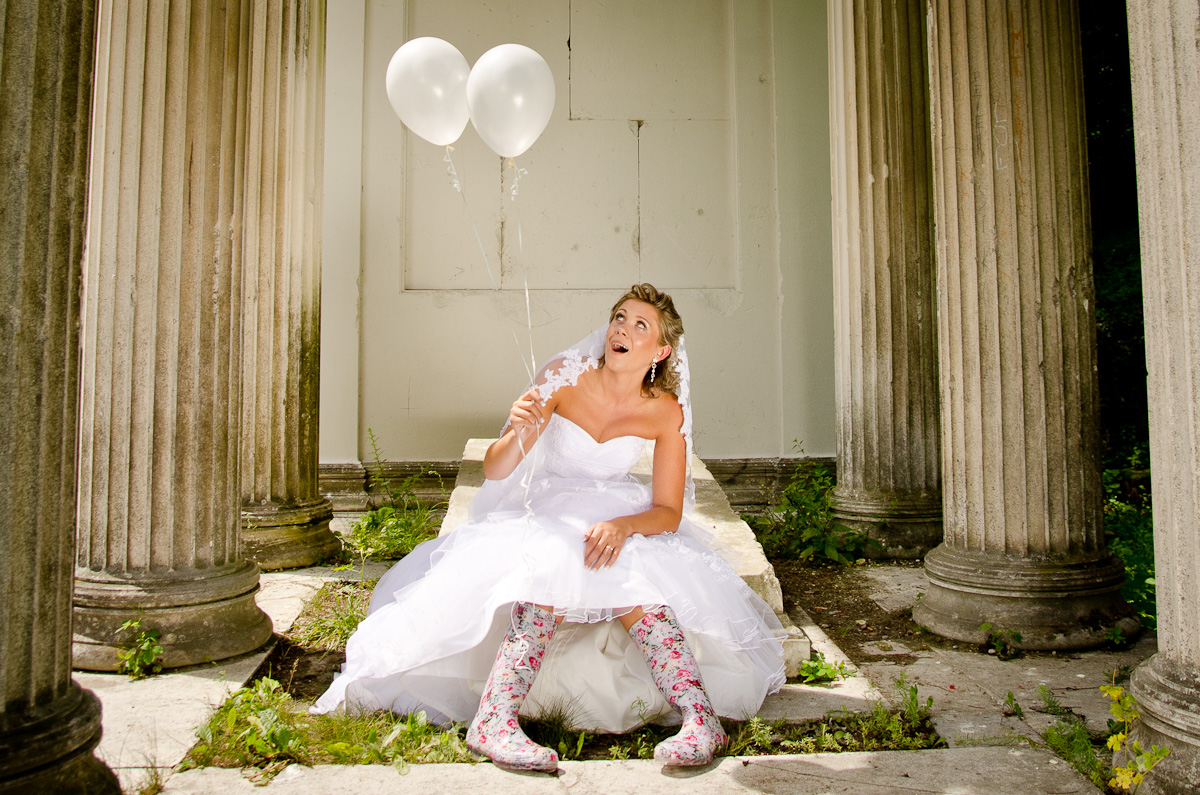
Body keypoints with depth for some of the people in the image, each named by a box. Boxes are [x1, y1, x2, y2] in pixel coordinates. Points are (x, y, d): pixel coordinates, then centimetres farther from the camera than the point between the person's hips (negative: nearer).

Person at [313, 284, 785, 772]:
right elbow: (493, 471, -11)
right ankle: (493, 722, -40)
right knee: (551, 575, -35)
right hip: (543, 514, -1)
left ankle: (699, 718, -37)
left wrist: (622, 525, -29)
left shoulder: (665, 410, -9)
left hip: (619, 518, 1)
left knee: (635, 588, -32)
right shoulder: (565, 376, -13)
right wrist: (518, 435, -34)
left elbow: (669, 511, -8)